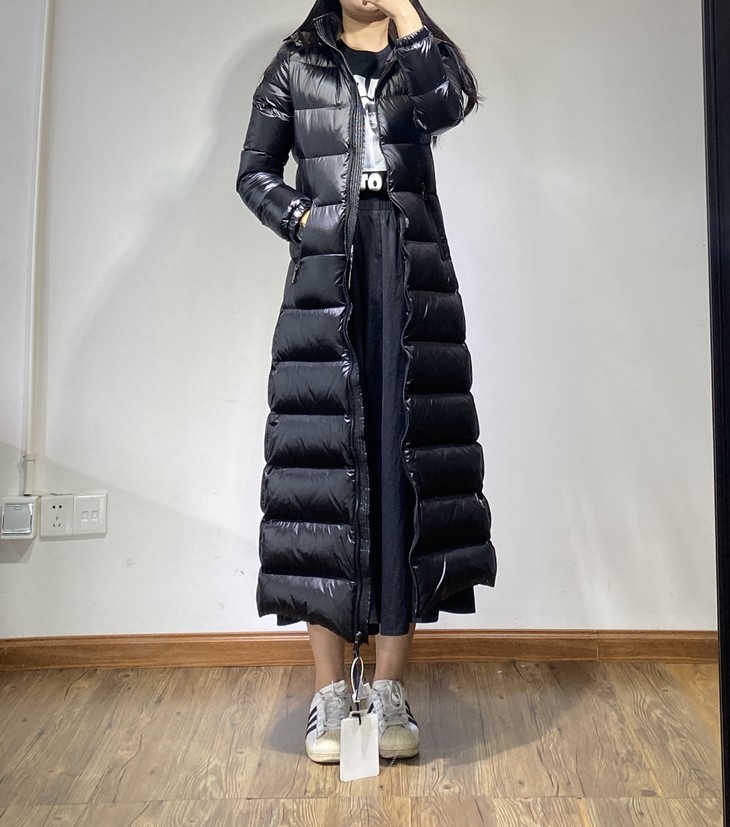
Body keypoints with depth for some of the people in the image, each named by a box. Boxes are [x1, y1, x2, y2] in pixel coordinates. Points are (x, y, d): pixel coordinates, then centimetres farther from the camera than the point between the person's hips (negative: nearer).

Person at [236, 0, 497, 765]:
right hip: (325, 281, 0)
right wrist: (305, 221, -2)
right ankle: (329, 691, 6)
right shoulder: (298, 61, 16)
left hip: (413, 279, 1)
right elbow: (254, 170, 14)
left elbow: (454, 101, -8)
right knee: (323, 467, -4)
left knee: (407, 467, -3)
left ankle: (389, 688, 7)